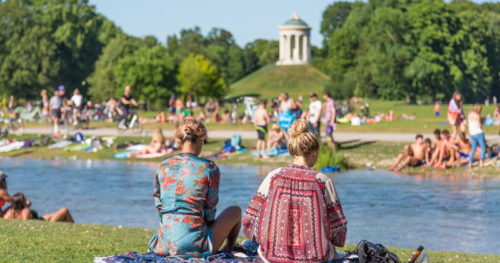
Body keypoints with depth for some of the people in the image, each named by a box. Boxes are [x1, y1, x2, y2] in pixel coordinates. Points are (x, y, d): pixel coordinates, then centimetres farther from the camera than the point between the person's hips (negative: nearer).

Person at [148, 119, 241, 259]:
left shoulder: (163, 166, 2)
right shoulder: (209, 168, -9)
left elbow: (158, 202, 11)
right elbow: (210, 209, -1)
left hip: (164, 243, 6)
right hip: (194, 244, -6)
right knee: (235, 211, 26)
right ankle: (228, 250, 41)